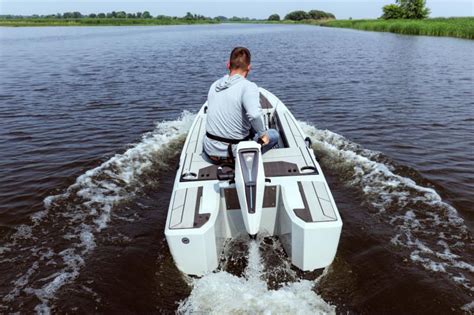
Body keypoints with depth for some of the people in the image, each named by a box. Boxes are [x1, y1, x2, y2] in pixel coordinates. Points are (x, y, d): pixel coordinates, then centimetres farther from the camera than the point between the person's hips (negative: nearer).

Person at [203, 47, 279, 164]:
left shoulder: (214, 85, 3)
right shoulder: (249, 86, -18)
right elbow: (255, 115, -38)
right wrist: (262, 134, -18)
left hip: (211, 151, 6)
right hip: (234, 154, -5)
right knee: (274, 134, 17)